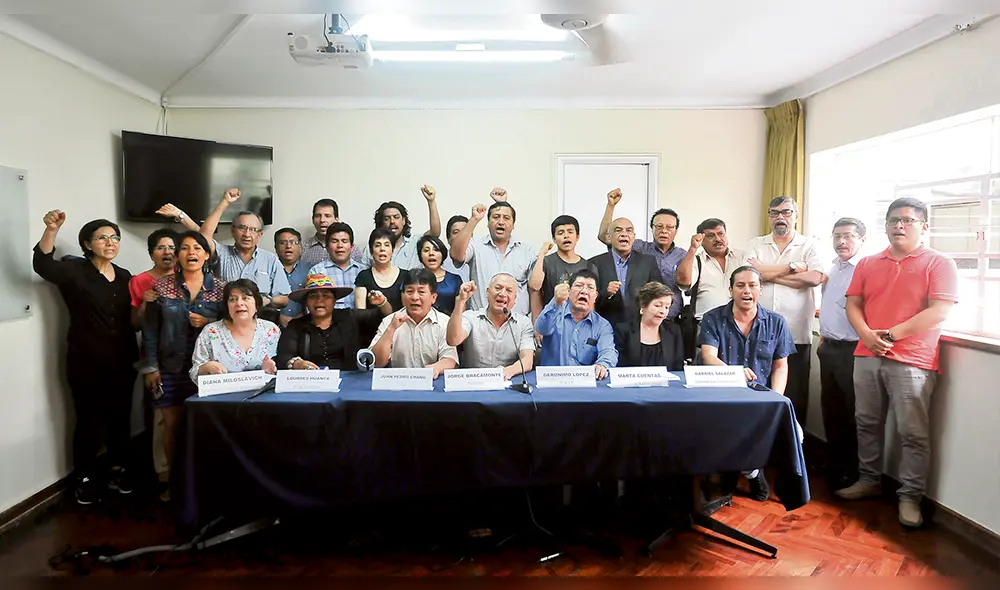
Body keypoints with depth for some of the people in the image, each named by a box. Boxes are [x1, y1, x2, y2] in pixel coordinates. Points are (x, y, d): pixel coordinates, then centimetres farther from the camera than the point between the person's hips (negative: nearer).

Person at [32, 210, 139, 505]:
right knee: (89, 419, 3)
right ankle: (85, 478, 19)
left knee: (120, 417, 13)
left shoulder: (125, 277, 9)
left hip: (122, 361, 4)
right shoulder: (75, 272, -6)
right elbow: (43, 264, -28)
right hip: (86, 362, -4)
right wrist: (51, 228, -42)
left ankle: (118, 470, 28)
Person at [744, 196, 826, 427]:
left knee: (794, 398, 4)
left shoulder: (810, 245, 8)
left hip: (796, 335, -1)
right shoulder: (755, 245, 12)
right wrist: (793, 266, -4)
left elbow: (814, 277, -10)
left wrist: (770, 274, -7)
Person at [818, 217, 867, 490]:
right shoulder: (833, 268, 14)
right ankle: (833, 464, 31)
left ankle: (850, 472, 14)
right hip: (829, 348, 9)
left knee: (851, 414, 2)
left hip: (851, 350, -9)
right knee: (830, 409, 17)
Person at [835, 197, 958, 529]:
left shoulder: (939, 264, -1)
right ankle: (868, 480, 29)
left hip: (912, 362, -5)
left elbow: (939, 311, -11)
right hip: (867, 357, 5)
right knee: (867, 423, 14)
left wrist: (892, 334, -15)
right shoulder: (868, 264, 13)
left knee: (913, 433, 0)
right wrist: (867, 334, -9)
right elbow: (853, 304, 10)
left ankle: (910, 497, 11)